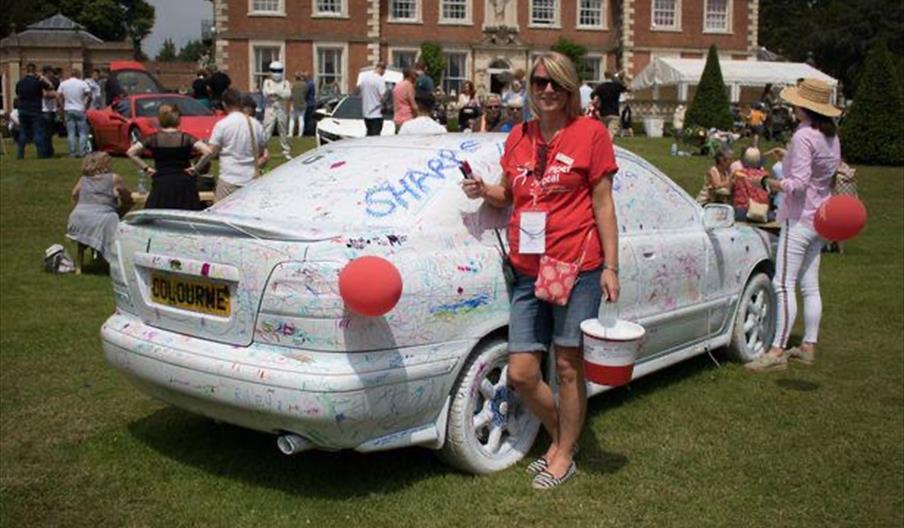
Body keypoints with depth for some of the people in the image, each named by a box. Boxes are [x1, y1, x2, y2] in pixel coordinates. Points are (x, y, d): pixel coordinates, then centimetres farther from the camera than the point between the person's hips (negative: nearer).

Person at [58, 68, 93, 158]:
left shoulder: (63, 84, 5)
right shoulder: (83, 84, -5)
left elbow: (60, 97, 3)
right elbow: (89, 96, -11)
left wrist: (63, 108, 9)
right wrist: (86, 106, 0)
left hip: (68, 110, 3)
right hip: (80, 110, -3)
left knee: (71, 133, 4)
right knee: (83, 132, 3)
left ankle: (73, 152, 2)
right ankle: (83, 152, -2)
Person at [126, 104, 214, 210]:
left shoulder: (153, 139, 2)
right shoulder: (185, 138, -2)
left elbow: (130, 152, -3)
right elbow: (207, 151, -14)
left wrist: (145, 168, 3)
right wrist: (197, 168, -4)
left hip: (161, 184, 1)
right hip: (184, 184, 0)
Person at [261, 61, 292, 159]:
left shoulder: (286, 83, 7)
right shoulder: (267, 82, 6)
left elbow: (288, 95, -10)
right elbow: (266, 93, -12)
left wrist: (274, 92, -13)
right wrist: (281, 93, -11)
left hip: (282, 110, 2)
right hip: (270, 110, -2)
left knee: (283, 132, 11)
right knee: (266, 131, -9)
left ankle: (286, 151, 21)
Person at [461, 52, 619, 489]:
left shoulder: (590, 132, -1)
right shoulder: (519, 137, 11)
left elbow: (602, 204, -2)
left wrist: (610, 266, -6)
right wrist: (483, 191, 0)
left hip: (576, 265, -4)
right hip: (528, 271, 5)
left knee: (568, 366, 4)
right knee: (521, 373, 4)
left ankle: (565, 454, 23)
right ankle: (560, 434, 31)